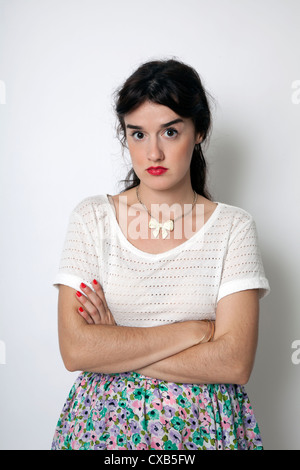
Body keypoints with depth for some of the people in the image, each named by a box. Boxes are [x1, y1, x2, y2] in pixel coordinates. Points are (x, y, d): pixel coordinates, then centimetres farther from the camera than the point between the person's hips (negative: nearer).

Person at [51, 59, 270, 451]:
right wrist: (193, 330, -17)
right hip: (105, 422, 1)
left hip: (203, 425, 0)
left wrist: (114, 349, -16)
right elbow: (74, 350, -15)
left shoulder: (233, 227, -7)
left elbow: (235, 363, -15)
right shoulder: (91, 217, -6)